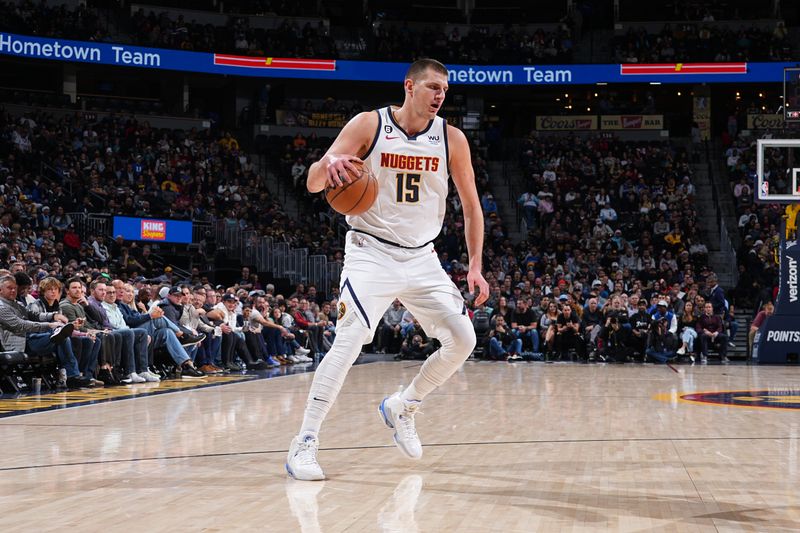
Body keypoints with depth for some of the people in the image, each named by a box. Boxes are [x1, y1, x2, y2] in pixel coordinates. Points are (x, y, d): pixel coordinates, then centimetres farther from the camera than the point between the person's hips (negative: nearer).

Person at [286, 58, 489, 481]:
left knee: (462, 341, -1)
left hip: (422, 258, 5)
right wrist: (329, 164, -36)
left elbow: (471, 207, 7)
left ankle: (402, 407, 21)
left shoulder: (451, 139, -1)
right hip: (372, 252, -4)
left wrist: (475, 267, 0)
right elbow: (313, 184, -12)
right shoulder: (369, 125, -9)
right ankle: (304, 443, -14)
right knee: (348, 342, -20)